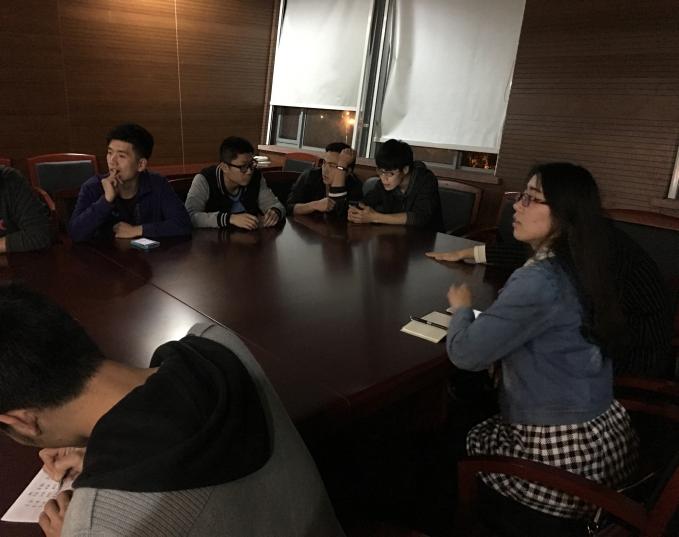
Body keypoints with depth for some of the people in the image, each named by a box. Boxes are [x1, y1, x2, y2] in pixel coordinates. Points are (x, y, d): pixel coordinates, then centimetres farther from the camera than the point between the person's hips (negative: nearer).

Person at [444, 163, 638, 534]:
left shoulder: (539, 281, -28)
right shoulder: (580, 268, 2)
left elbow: (465, 354, -23)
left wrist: (461, 307, -3)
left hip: (561, 459, -8)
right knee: (478, 415, 27)